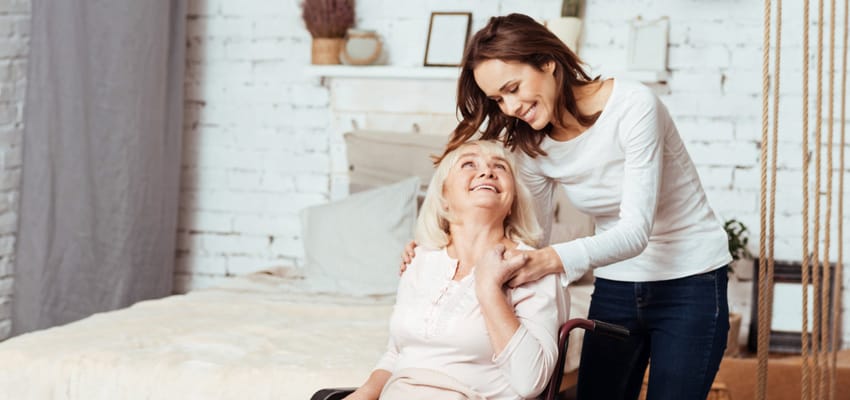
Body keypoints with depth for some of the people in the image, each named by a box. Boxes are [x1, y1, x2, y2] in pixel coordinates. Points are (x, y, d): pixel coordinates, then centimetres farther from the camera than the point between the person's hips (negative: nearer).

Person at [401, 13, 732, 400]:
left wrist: (554, 260, -43)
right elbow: (531, 240, -1)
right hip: (614, 287, 5)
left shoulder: (633, 106, -22)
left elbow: (636, 231, -27)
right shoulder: (531, 145, -4)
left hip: (689, 284, -5)